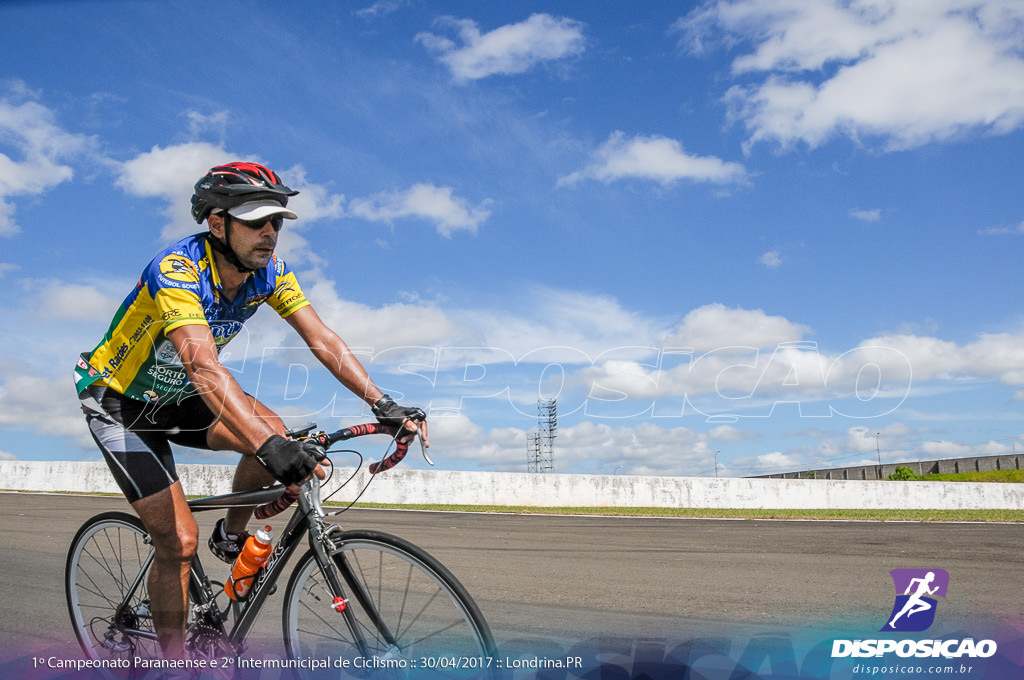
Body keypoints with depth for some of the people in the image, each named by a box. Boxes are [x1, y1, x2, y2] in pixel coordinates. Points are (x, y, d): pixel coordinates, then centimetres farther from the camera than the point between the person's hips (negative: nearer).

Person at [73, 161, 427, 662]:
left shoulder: (268, 271, -14)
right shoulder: (177, 270, -33)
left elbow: (322, 338, -19)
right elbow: (204, 367, -48)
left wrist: (382, 403, -31)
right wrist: (269, 446, -60)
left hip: (175, 398, 6)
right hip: (118, 403, -6)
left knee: (273, 431, -20)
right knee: (179, 541, -12)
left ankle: (231, 538, 7)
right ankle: (173, 657, 9)